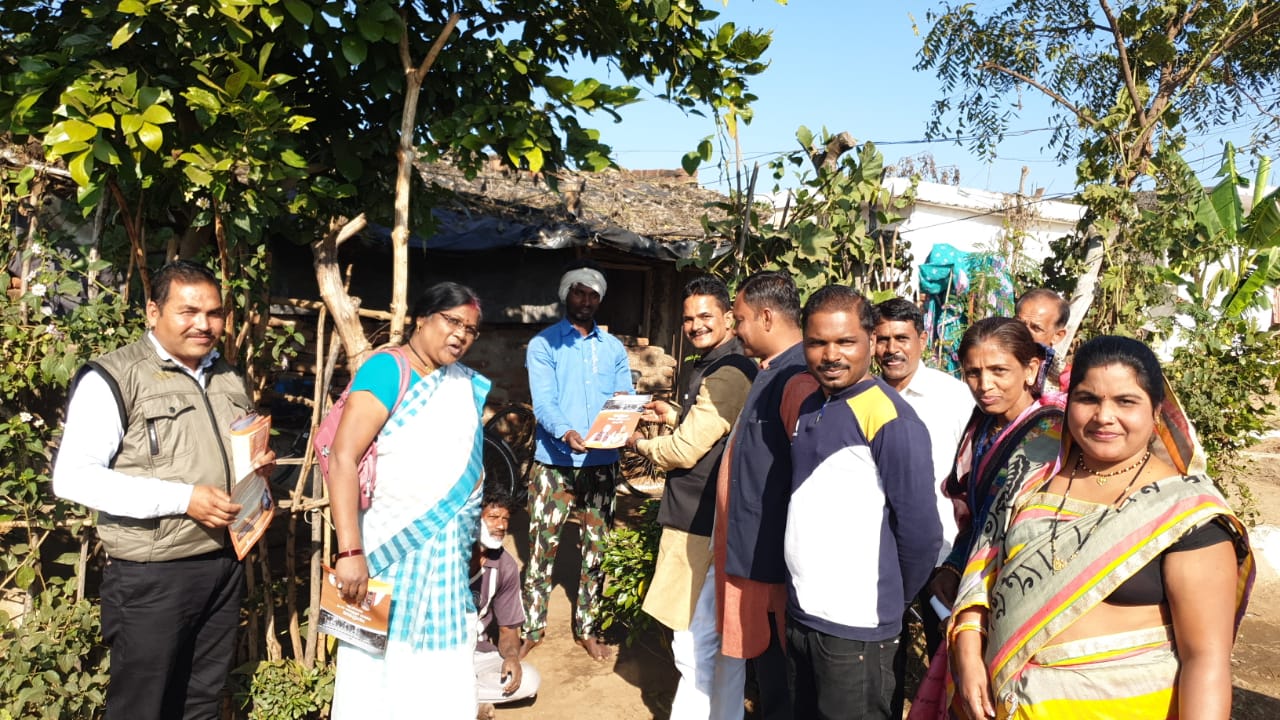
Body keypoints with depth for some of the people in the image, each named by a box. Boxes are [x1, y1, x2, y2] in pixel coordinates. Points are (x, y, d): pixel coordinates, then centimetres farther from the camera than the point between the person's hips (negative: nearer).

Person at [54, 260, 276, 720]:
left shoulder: (230, 379, 13)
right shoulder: (112, 379, -9)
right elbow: (73, 477, -17)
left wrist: (260, 465, 1)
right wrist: (182, 498, -23)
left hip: (226, 564, 6)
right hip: (153, 574, -6)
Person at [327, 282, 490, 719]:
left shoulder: (472, 387, 8)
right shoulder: (388, 369, -11)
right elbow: (342, 459, -19)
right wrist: (350, 551, -25)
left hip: (447, 559, 6)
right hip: (391, 552, -6)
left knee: (441, 683, 15)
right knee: (378, 680, 5)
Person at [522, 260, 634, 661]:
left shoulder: (613, 348, 11)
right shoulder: (544, 344, 0)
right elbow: (543, 401, -12)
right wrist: (566, 433, -31)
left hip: (602, 463, 3)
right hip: (554, 462, -3)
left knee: (596, 548, 10)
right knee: (542, 547, 2)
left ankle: (586, 629, 23)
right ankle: (532, 629, 16)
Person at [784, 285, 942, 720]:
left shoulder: (890, 419, -17)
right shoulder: (807, 408, 6)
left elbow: (920, 533, -15)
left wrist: (891, 602, -2)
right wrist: (802, 589, 12)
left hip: (855, 628, -7)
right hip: (800, 614, 7)